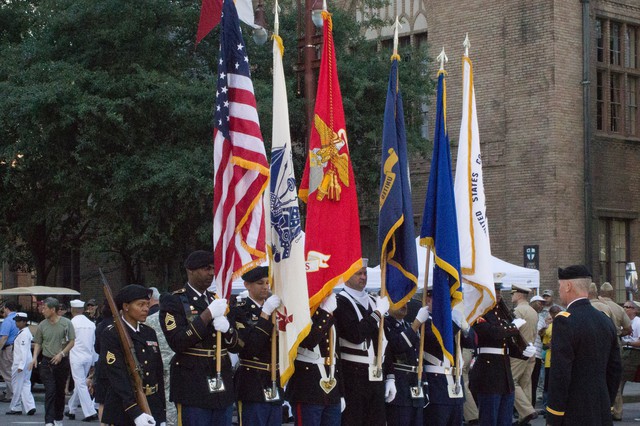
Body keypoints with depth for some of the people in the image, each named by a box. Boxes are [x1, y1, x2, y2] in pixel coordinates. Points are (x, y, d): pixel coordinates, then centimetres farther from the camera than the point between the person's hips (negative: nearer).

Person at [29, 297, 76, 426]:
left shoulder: (66, 323, -2)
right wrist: (35, 358, -4)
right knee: (50, 391, -10)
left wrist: (61, 353, -13)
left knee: (60, 391, 10)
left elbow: (72, 342, -1)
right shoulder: (42, 325, 4)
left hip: (62, 362, 0)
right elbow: (38, 343, 11)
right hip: (47, 362, 0)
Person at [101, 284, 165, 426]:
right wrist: (135, 412, -28)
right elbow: (118, 377, -18)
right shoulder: (111, 335, -9)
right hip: (123, 411, -6)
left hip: (152, 409, 6)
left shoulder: (150, 333, 11)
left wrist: (162, 414, 11)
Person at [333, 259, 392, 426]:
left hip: (377, 379, 7)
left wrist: (390, 377, 13)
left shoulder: (374, 302, 17)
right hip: (353, 378, -7)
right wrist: (378, 313, -13)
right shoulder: (340, 302, -7)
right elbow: (356, 335, -21)